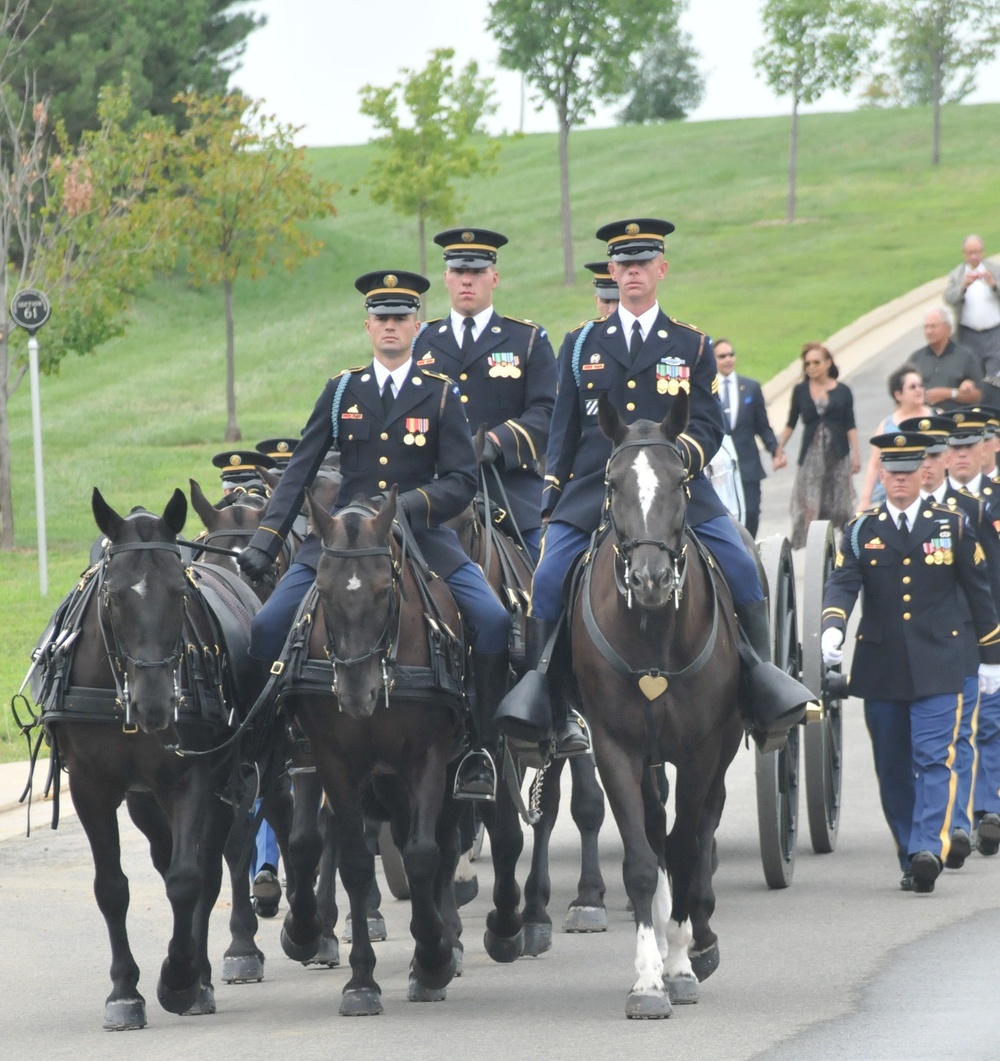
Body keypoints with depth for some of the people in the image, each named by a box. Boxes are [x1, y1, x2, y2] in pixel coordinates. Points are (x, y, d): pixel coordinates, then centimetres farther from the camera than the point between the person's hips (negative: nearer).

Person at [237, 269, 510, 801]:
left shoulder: (440, 394, 3)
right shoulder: (342, 391, 9)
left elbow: (462, 482, -2)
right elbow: (299, 471, 9)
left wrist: (409, 504, -21)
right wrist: (265, 540, -1)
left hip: (421, 533, -2)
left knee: (493, 621, -22)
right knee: (266, 627, -14)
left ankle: (480, 751, -10)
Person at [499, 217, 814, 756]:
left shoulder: (693, 346, 10)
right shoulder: (581, 344, 14)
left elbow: (709, 424, 6)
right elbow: (564, 429, 15)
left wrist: (679, 452, -15)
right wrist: (552, 494, 7)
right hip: (592, 489, 1)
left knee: (740, 567, -16)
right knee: (548, 579, -16)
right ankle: (535, 688, -3)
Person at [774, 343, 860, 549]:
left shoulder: (842, 391, 4)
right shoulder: (800, 391, 6)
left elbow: (850, 426, 3)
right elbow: (791, 423, 10)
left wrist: (855, 455, -3)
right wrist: (779, 448, 2)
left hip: (837, 454, 0)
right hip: (811, 454, 0)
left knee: (839, 505, 2)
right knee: (809, 505, -8)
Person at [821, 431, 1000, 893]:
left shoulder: (952, 526, 6)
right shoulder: (860, 531, 6)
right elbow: (842, 583, -7)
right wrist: (832, 628, -27)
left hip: (937, 667, -2)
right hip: (881, 669, 2)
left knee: (933, 758, -15)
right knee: (893, 769, 6)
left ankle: (929, 849, -24)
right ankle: (911, 861, 14)